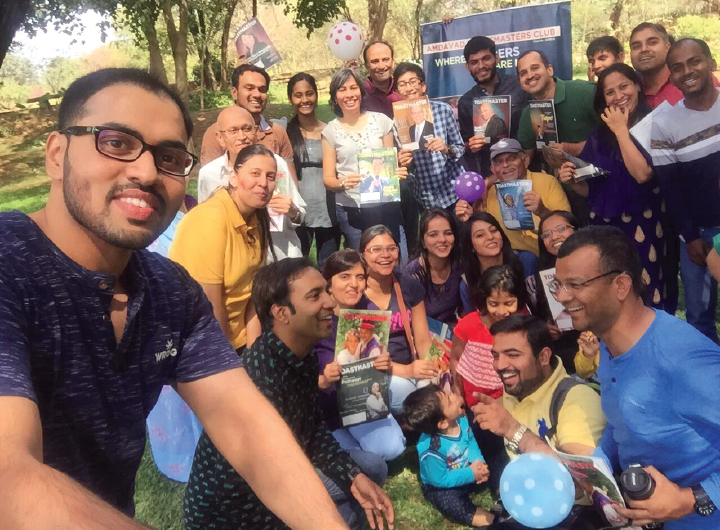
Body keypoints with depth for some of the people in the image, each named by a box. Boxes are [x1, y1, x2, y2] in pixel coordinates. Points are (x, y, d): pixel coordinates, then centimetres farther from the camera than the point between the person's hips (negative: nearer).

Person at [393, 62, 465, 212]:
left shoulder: (442, 109, -7)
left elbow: (460, 147, -1)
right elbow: (402, 164, 2)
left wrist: (447, 149, -21)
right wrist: (402, 163, -20)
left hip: (455, 190, 0)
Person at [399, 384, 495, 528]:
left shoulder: (460, 419, -18)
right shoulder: (433, 449, -37)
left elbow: (471, 441, 0)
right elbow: (440, 480, -25)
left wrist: (478, 460, -18)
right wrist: (471, 474, -23)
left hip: (468, 469, 7)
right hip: (441, 487, -6)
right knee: (452, 505, -31)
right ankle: (494, 520, -24)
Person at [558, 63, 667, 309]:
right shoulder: (599, 135, 9)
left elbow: (642, 174, -19)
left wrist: (621, 130, -10)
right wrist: (572, 181, -9)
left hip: (642, 226, -4)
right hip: (603, 225, 4)